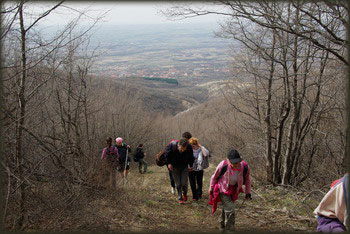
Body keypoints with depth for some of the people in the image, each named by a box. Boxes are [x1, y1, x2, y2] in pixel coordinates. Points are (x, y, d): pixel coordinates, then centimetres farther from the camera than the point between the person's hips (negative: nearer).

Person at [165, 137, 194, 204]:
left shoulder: (189, 148, -23)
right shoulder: (172, 146, -27)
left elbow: (191, 158, 0)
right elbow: (166, 154, -6)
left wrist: (190, 165, 2)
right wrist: (169, 163, -8)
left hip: (184, 167, 0)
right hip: (175, 167, 0)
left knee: (184, 183, -6)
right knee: (178, 184, 0)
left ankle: (184, 194, 23)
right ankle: (180, 198, 15)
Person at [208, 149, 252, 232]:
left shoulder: (244, 167, -23)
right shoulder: (223, 165, -31)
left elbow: (247, 179, -1)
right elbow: (214, 177, -10)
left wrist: (248, 192, 4)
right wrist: (211, 189, 2)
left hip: (234, 190, 4)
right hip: (223, 189, -4)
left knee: (226, 208, 23)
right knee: (230, 209, -17)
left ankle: (222, 227, 46)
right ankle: (229, 229, -1)